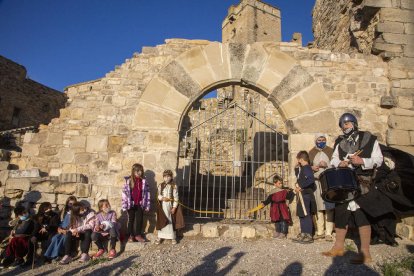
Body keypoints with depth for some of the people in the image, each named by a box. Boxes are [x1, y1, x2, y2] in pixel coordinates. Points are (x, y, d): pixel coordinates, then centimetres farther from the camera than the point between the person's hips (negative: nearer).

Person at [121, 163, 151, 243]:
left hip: (140, 204, 2)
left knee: (140, 220, 7)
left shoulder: (144, 181, -1)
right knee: (131, 220, 11)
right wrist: (124, 205, -10)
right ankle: (131, 235, 25)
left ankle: (138, 235, 23)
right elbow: (124, 193, -7)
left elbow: (147, 193, 1)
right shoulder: (128, 181, -7)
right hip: (131, 204, -1)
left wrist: (147, 205, -1)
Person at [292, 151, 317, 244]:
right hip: (302, 195, 10)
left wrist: (301, 186, -24)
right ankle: (303, 234, 25)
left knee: (306, 215, -5)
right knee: (302, 215, 16)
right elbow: (298, 176, 31)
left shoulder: (306, 168, -15)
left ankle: (309, 236, 2)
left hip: (306, 195, -10)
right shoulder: (302, 168, 14)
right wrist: (297, 168, 16)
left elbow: (311, 180, -29)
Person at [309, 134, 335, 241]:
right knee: (318, 208, 5)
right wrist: (312, 168, -4)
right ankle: (320, 232, 12)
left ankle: (328, 233, -3)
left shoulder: (331, 151, 6)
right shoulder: (311, 153, 13)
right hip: (316, 182, 2)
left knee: (329, 208, -7)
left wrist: (326, 165, -14)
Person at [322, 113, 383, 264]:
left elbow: (378, 159, -5)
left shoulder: (369, 139, -1)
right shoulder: (340, 142, 13)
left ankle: (365, 253, 3)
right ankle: (338, 247, 25)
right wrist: (339, 163, -9)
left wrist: (362, 161, -21)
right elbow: (333, 159, 13)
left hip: (362, 183, -5)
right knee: (340, 212, 11)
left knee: (362, 215, -6)